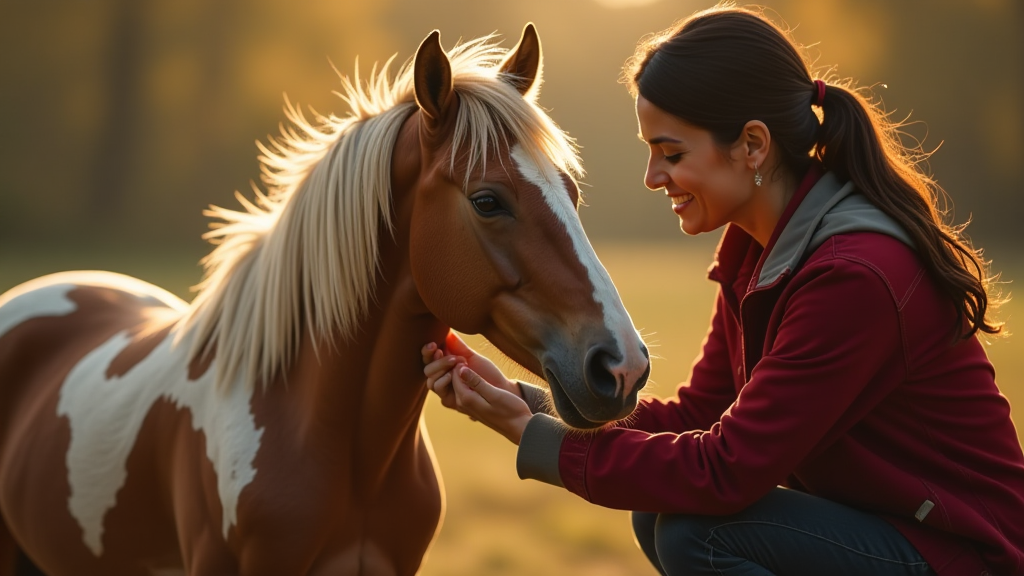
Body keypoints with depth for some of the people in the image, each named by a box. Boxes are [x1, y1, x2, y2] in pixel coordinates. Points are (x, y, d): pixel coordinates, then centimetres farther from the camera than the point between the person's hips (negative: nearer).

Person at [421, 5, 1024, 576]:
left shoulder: (857, 276, -27)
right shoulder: (754, 249, 3)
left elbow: (725, 470, -26)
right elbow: (697, 415, 6)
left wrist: (537, 439, -18)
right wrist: (520, 399, -3)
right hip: (873, 521, 9)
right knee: (660, 513, 5)